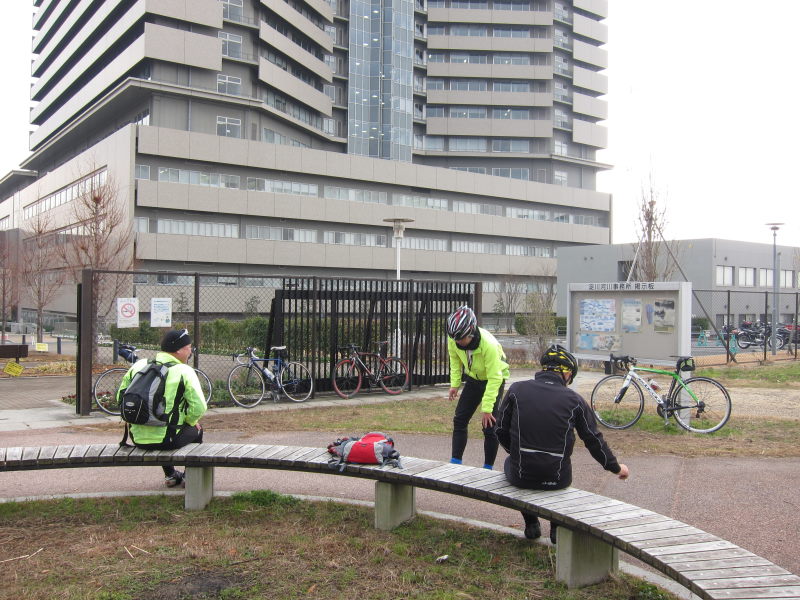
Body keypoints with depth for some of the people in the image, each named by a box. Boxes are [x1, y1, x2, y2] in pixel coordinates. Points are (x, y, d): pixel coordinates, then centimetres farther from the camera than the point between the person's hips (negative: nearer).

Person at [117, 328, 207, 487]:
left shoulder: (138, 365, 4)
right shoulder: (184, 371, -11)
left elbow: (121, 396, 9)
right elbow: (199, 407, -16)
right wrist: (190, 421, 6)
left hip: (137, 439, 5)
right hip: (166, 440, -5)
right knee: (196, 431, 26)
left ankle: (170, 475, 44)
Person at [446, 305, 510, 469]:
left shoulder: (489, 344, -37)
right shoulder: (454, 339, -23)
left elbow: (494, 378, -31)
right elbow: (455, 360, -1)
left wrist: (487, 408, -30)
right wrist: (454, 384, -8)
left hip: (494, 379, -5)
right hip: (473, 378, 5)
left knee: (489, 424, -10)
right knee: (459, 419, 1)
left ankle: (488, 467, 4)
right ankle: (455, 462, 9)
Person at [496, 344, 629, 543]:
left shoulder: (517, 389, -3)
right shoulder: (574, 400, -2)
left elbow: (501, 432, 3)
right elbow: (594, 440, 6)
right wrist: (616, 467, 23)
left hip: (522, 476, -1)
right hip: (557, 479, 1)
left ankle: (531, 524, 32)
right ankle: (558, 526, 30)